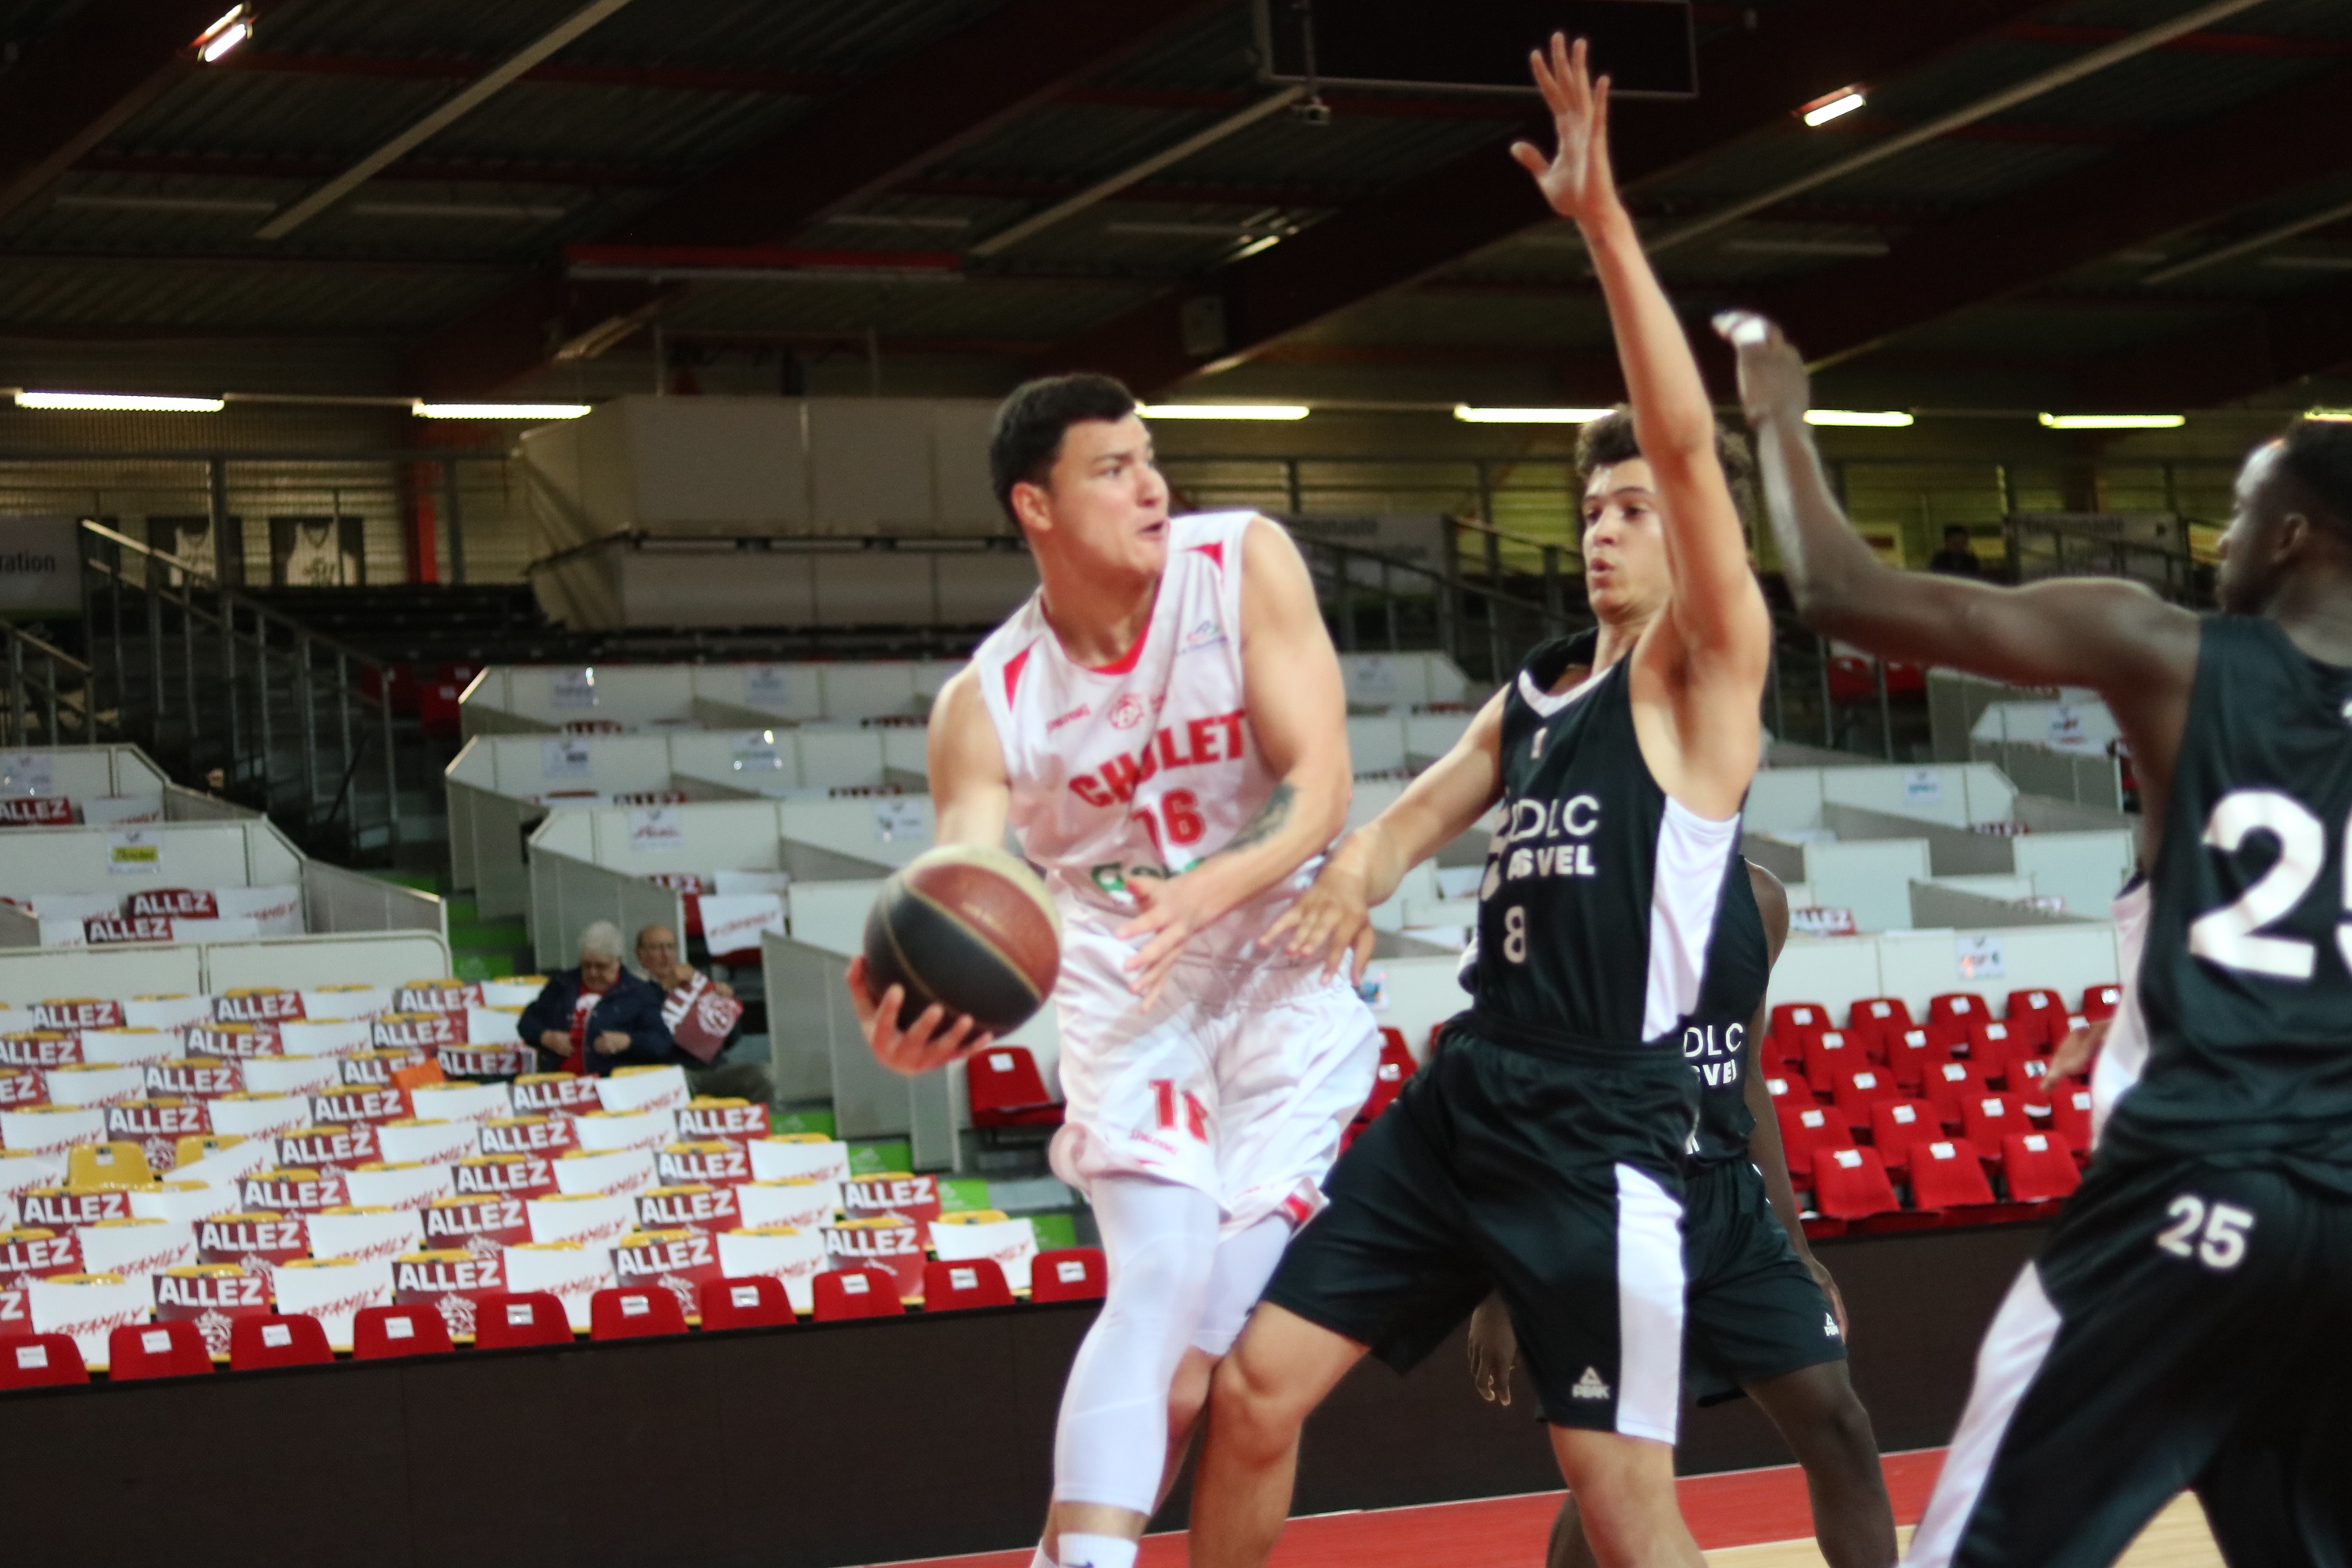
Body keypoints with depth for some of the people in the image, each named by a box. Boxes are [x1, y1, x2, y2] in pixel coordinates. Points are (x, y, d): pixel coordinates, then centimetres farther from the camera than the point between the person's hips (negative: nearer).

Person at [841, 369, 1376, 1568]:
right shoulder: (983, 705, -13)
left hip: (1284, 962, 1)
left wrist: (1212, 889, -37)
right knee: (1165, 1270, -20)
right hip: (1124, 987, 0)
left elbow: (1321, 787, -18)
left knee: (1225, 1316, -6)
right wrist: (920, 1021, -44)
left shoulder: (1245, 566, -14)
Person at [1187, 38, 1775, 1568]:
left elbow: (1689, 443, -14)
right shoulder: (1532, 694, 19)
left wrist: (1602, 216, -20)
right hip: (1464, 1095, 7)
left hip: (1602, 1127, -7)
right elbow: (1419, 813, 14)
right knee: (1257, 1386, 2)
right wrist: (1349, 877, -12)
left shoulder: (1710, 671, -2)